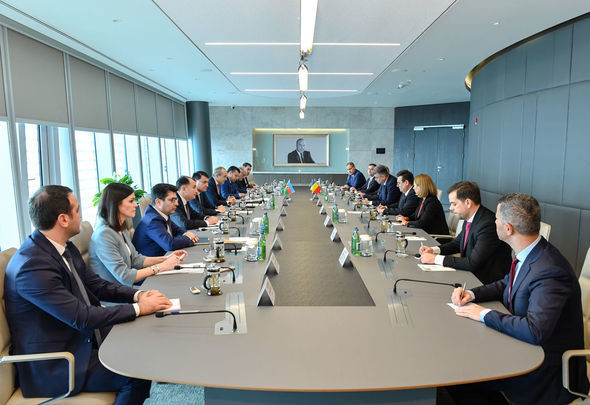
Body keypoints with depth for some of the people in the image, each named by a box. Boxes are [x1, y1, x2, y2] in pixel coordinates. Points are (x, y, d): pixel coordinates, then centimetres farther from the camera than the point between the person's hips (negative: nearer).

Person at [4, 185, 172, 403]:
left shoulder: (65, 247, 1)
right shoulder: (33, 265, -26)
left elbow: (96, 284, 8)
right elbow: (82, 318, -27)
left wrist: (138, 295, -8)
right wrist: (139, 308, -19)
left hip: (82, 337, 9)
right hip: (52, 368, -9)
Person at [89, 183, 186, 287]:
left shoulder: (122, 229, 8)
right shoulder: (104, 234, -20)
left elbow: (135, 259, 13)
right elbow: (124, 277, -21)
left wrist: (165, 259, 0)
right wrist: (161, 267, -18)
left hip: (126, 288, 8)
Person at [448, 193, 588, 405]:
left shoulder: (549, 272, -30)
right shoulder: (528, 255, -2)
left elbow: (534, 331, -36)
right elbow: (507, 283, 16)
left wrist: (485, 314, -24)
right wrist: (472, 294, -1)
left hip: (549, 369, -8)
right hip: (525, 344, 8)